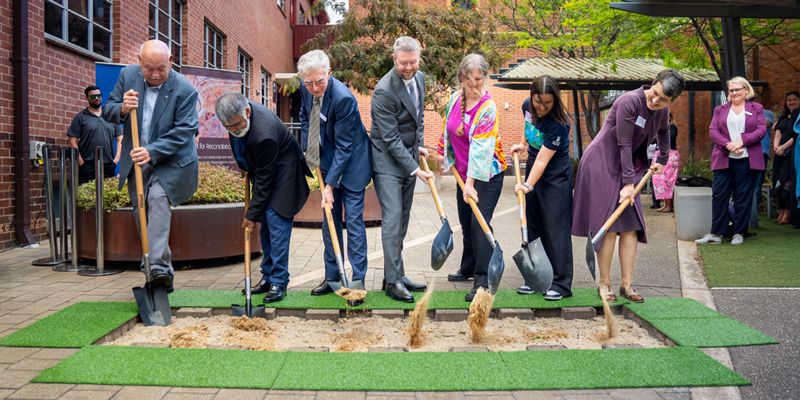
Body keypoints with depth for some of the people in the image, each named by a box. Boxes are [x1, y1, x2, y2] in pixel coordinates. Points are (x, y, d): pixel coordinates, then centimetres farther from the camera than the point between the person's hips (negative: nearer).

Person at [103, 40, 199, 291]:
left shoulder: (185, 90, -17)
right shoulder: (127, 75, -3)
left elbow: (183, 131, -19)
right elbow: (107, 112, 2)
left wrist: (152, 152, -30)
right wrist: (122, 109, -23)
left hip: (169, 161, -5)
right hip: (136, 159, 5)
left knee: (158, 200, -25)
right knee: (140, 210, 8)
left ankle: (159, 267, -27)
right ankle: (163, 271, 20)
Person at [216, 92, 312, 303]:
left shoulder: (264, 134, -36)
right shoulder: (238, 111, -12)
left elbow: (264, 179, -27)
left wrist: (252, 214, -19)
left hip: (282, 175, -9)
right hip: (262, 171, 9)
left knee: (276, 225, -9)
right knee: (265, 227, 11)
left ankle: (279, 282, 0)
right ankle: (268, 276, 20)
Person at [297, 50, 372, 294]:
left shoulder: (343, 98, -28)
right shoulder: (306, 89, -6)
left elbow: (343, 146, -24)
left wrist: (330, 185, -23)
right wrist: (308, 148, 6)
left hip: (351, 162, -7)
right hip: (327, 161, 7)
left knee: (353, 219, -5)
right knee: (329, 220, 10)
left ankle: (358, 279, 4)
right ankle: (332, 276, 19)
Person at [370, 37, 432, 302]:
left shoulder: (419, 78, 4)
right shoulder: (384, 91, -21)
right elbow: (391, 139, -21)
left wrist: (420, 145, 12)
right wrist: (414, 169, -21)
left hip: (409, 156, 8)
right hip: (387, 160, -8)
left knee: (402, 219, 10)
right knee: (392, 218, -10)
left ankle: (396, 275, 18)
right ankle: (393, 281, -2)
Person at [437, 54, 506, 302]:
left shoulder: (488, 108, -20)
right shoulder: (455, 99, 0)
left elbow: (480, 147, -27)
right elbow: (448, 129, 17)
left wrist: (470, 183, -33)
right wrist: (444, 155, 23)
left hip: (487, 173, -7)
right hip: (464, 172, 7)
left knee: (480, 223, -13)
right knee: (466, 223, 17)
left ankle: (482, 281, -8)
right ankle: (469, 268, 36)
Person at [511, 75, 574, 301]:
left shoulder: (558, 124, -25)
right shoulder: (527, 106, -5)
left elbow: (543, 160, -27)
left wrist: (528, 185, -32)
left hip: (556, 174, -7)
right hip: (532, 166, 7)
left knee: (555, 227, -7)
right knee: (532, 227, 8)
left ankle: (561, 284, 0)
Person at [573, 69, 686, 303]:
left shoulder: (662, 111, 3)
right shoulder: (629, 102, -20)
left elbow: (663, 131, 28)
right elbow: (624, 144, -20)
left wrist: (662, 160, 33)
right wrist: (628, 182, -19)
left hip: (626, 167, 7)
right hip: (601, 164, -7)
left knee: (631, 227, 2)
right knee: (609, 227, -7)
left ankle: (627, 284, 10)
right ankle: (604, 284, 5)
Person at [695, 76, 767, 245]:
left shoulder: (757, 108, 12)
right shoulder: (720, 110, 15)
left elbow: (761, 130, 1)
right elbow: (713, 131, 3)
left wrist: (741, 142, -14)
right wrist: (729, 146, -13)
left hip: (747, 160, -1)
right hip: (723, 159, 1)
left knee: (743, 196, 1)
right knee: (719, 195, -4)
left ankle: (739, 233, 10)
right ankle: (716, 233, 1)